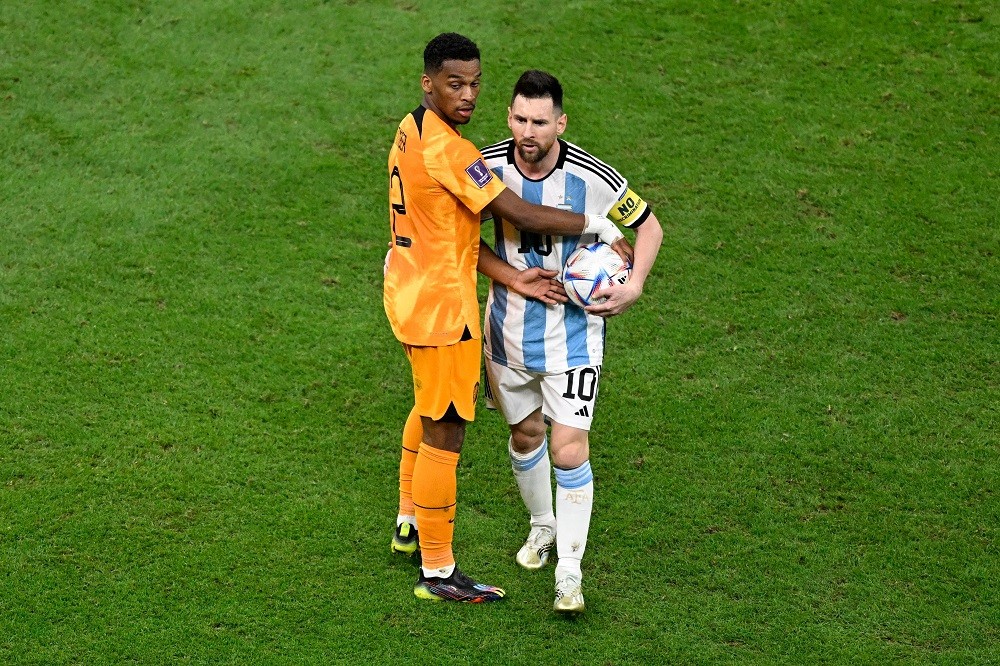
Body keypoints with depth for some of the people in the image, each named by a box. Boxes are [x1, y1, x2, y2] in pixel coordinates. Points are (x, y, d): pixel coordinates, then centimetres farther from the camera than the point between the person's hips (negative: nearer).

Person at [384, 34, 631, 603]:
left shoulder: (412, 132, 6)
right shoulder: (448, 151, -24)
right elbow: (524, 216, -24)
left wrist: (512, 276, 0)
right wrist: (601, 226, -13)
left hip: (410, 293, 11)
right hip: (442, 305, -11)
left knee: (431, 408, 28)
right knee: (445, 434, -2)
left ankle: (410, 526, 45)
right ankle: (438, 573, 7)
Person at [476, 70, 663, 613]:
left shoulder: (591, 177, -19)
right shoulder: (489, 166, -12)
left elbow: (648, 226, -2)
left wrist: (633, 287, -17)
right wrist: (516, 278, -13)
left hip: (573, 329, -3)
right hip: (509, 326, 3)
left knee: (569, 451, -9)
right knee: (525, 434, 19)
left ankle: (570, 573, 3)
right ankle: (542, 526, 45)